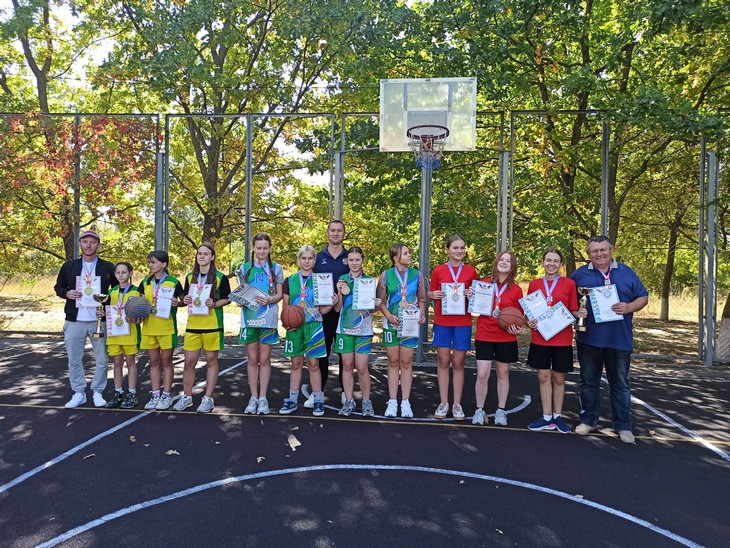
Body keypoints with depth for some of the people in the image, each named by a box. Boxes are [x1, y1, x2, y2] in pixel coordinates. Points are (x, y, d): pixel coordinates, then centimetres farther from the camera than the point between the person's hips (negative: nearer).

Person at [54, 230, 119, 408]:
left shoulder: (108, 268, 3)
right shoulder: (68, 266, 6)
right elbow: (58, 287, 14)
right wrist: (67, 293, -7)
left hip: (99, 321, -1)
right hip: (74, 321, 1)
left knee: (101, 360, 4)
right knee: (74, 360, 7)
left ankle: (97, 392, 20)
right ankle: (78, 393, 20)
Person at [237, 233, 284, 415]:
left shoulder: (276, 268, 4)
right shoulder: (245, 268, 8)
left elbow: (279, 294, 2)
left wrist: (269, 300, -18)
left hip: (268, 318, -1)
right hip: (249, 317, 1)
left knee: (264, 359, 3)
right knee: (252, 359, 6)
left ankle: (263, 398, 12)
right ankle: (253, 398, 15)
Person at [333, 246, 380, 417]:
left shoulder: (370, 281, 3)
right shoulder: (341, 280, 6)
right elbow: (337, 308, 5)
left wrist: (376, 304, -16)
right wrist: (339, 292, -11)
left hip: (363, 330, -2)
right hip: (344, 329, 2)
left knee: (362, 367, -2)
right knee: (347, 366, 7)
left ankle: (366, 401, 12)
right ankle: (348, 401, 18)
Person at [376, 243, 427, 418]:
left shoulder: (416, 275, 2)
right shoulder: (386, 275, -1)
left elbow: (422, 299, 9)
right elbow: (380, 301, 2)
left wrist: (422, 315, -7)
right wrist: (389, 315, -12)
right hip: (391, 325, 0)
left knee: (406, 362, 4)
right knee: (393, 361, 7)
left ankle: (405, 402, 13)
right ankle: (392, 402, 16)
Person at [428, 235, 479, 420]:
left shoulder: (471, 271, 4)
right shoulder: (438, 271, 3)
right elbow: (431, 293, 11)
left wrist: (473, 294, -10)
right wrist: (434, 295, -12)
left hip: (463, 323, 0)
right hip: (442, 322, 0)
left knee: (458, 363, 5)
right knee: (443, 362, 5)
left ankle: (457, 404, 16)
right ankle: (443, 403, 15)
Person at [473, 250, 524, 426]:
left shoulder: (516, 290, 0)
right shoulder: (483, 283, 0)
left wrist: (518, 328, -13)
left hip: (506, 338, 1)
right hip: (484, 336, 0)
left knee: (503, 373, 11)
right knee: (482, 374, -3)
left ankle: (501, 410, 24)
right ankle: (479, 410, 13)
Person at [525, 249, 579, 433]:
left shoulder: (569, 284, -2)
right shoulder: (534, 284, 4)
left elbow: (574, 312, 4)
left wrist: (578, 316, -17)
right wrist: (529, 323, -8)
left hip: (562, 340, -1)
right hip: (540, 338, 2)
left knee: (559, 378, 8)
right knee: (543, 377, 6)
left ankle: (557, 416, 23)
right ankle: (547, 418, 16)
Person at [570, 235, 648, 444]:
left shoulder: (626, 273, 7)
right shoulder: (579, 274, 4)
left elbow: (643, 297, 9)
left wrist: (629, 307, -10)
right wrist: (576, 312, -13)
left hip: (620, 340, 0)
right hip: (589, 339, 0)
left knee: (620, 384, 8)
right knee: (589, 382, 10)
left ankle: (623, 426, 19)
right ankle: (588, 420, 23)